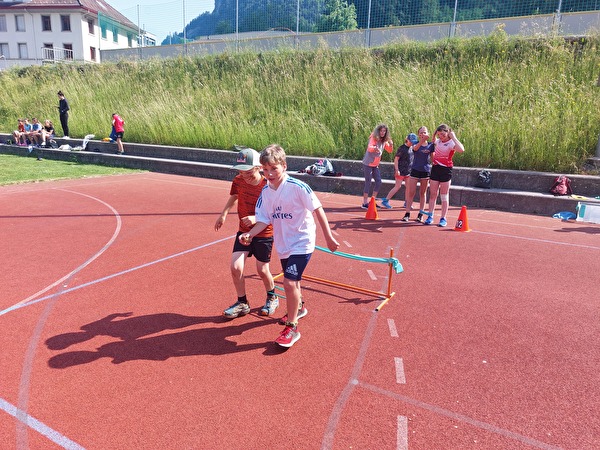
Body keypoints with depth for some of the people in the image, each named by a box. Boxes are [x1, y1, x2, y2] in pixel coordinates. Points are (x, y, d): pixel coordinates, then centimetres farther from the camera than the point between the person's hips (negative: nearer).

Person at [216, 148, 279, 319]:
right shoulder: (238, 181, -7)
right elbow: (233, 197, 14)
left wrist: (256, 219, -34)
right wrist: (223, 215, -1)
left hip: (264, 235, -4)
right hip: (243, 232, 4)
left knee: (262, 271, 6)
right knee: (235, 267, -5)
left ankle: (272, 298, 37)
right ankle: (242, 303, 17)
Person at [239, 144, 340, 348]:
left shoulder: (298, 187, -21)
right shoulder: (265, 192, -3)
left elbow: (318, 210, -14)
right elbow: (264, 220, -1)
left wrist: (329, 237, -12)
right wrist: (249, 234, -19)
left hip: (301, 243, -7)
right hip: (283, 244, 7)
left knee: (289, 282, -15)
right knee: (292, 280, 24)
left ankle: (292, 328, 2)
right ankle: (298, 308, 52)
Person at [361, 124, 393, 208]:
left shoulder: (384, 141, 6)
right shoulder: (373, 138, -15)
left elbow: (389, 151, 12)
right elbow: (369, 148, -31)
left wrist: (391, 145, -10)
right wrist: (374, 148, -54)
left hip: (375, 165, 8)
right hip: (368, 164, -7)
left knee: (378, 182, 7)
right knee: (368, 183, -6)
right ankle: (365, 203, 0)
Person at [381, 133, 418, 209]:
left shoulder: (412, 148, 10)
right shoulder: (402, 148, -11)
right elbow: (396, 159, -12)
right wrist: (397, 170, -19)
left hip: (408, 171, 7)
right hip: (400, 171, -7)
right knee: (398, 186, -7)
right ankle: (385, 200, -1)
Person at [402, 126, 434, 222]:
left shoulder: (430, 145, 4)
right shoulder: (415, 144, -2)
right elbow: (415, 148, -26)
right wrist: (422, 140, -45)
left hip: (426, 171, 1)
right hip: (415, 171, -1)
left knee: (423, 193, 8)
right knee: (411, 193, -2)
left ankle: (420, 214, 16)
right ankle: (407, 213, 4)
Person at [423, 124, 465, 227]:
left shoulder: (451, 143, -11)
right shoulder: (438, 141, 9)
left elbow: (461, 149, -33)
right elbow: (433, 141, 35)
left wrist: (453, 137, -23)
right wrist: (435, 134, 14)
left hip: (445, 169, -6)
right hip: (435, 168, 6)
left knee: (444, 196, 1)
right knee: (432, 194, 6)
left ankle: (443, 219, 7)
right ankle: (430, 216, 12)